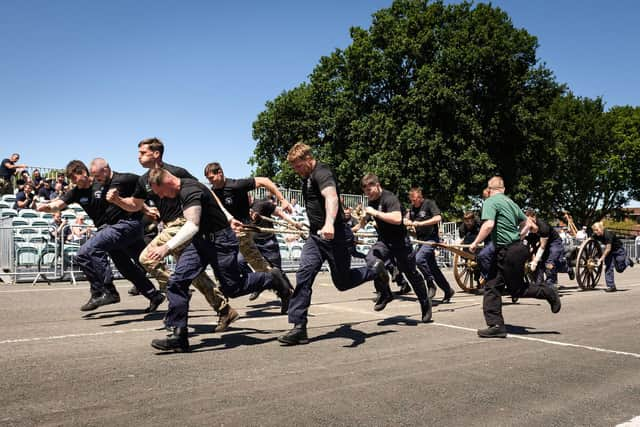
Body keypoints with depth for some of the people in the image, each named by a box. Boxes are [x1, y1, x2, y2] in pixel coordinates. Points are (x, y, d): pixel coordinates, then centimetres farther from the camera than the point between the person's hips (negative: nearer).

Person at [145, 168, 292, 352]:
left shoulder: (190, 191, -24)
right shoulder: (183, 190, 7)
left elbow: (192, 226, -37)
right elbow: (213, 201, 22)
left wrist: (167, 247, -45)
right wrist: (228, 219, 30)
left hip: (220, 241, -9)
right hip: (200, 241, 9)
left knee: (232, 288, 2)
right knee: (176, 282, -6)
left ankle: (272, 279, 25)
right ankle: (179, 335, -3)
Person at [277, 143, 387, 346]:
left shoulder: (322, 173, -16)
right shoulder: (307, 177, 15)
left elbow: (332, 197, -36)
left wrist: (329, 223, -54)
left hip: (336, 236, -8)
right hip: (315, 237, 8)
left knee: (342, 282, 3)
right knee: (303, 276, -10)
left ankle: (376, 271, 31)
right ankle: (299, 328, -10)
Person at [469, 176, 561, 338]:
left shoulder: (490, 202, -12)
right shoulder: (510, 202, 14)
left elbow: (488, 225, -26)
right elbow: (526, 224, 20)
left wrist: (475, 243, -16)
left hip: (509, 252, -9)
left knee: (517, 289, 6)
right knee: (492, 287, 7)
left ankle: (548, 293, 17)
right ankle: (496, 325, 6)